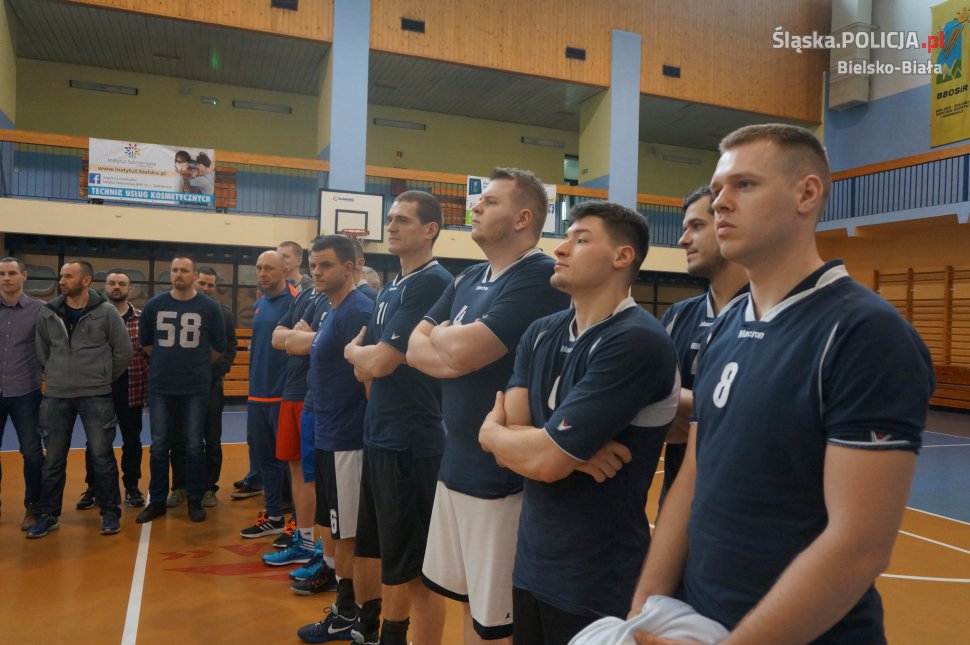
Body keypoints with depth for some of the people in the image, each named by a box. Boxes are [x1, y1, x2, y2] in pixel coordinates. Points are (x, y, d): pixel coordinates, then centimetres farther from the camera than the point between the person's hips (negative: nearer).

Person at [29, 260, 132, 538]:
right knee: (53, 459, 10)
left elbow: (123, 351, -1)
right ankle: (48, 515, 23)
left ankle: (110, 513, 14)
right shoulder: (47, 313, 2)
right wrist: (57, 376, 12)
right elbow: (41, 351, 15)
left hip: (96, 396, -3)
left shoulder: (106, 312, -7)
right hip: (56, 395, 3)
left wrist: (103, 379, 5)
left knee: (102, 456, 2)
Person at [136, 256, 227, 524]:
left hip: (196, 389, -2)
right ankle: (157, 501, 21)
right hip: (160, 387, 2)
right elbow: (145, 343, 14)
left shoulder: (209, 307, -4)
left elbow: (218, 347, 5)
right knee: (159, 446, 8)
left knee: (194, 446, 6)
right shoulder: (154, 305, 2)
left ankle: (195, 500, 18)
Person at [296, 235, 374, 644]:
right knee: (339, 533, 18)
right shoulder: (332, 312, 13)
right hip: (328, 437, 10)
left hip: (348, 441, -10)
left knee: (354, 536, 3)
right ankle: (344, 611, 31)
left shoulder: (358, 312, -18)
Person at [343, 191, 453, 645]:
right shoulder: (391, 288, 14)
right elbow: (364, 370, 14)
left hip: (413, 443, -10)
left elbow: (380, 362, -19)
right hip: (379, 437, 10)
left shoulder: (432, 283, -15)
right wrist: (364, 355, -4)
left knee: (418, 567, 3)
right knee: (383, 551, 22)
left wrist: (356, 351, -1)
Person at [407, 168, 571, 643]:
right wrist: (453, 349, -14)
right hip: (455, 465, 8)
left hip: (503, 474, -8)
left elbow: (462, 351, -25)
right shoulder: (468, 279, 11)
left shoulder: (540, 278, -17)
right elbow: (415, 349, 7)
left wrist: (441, 335, -2)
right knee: (470, 601, 21)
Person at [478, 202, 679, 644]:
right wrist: (569, 449, -20)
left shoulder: (637, 342, -22)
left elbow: (543, 459, -23)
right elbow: (509, 450, -2)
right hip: (530, 561, 6)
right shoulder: (539, 334, 3)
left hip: (597, 580, -6)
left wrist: (492, 432, -5)